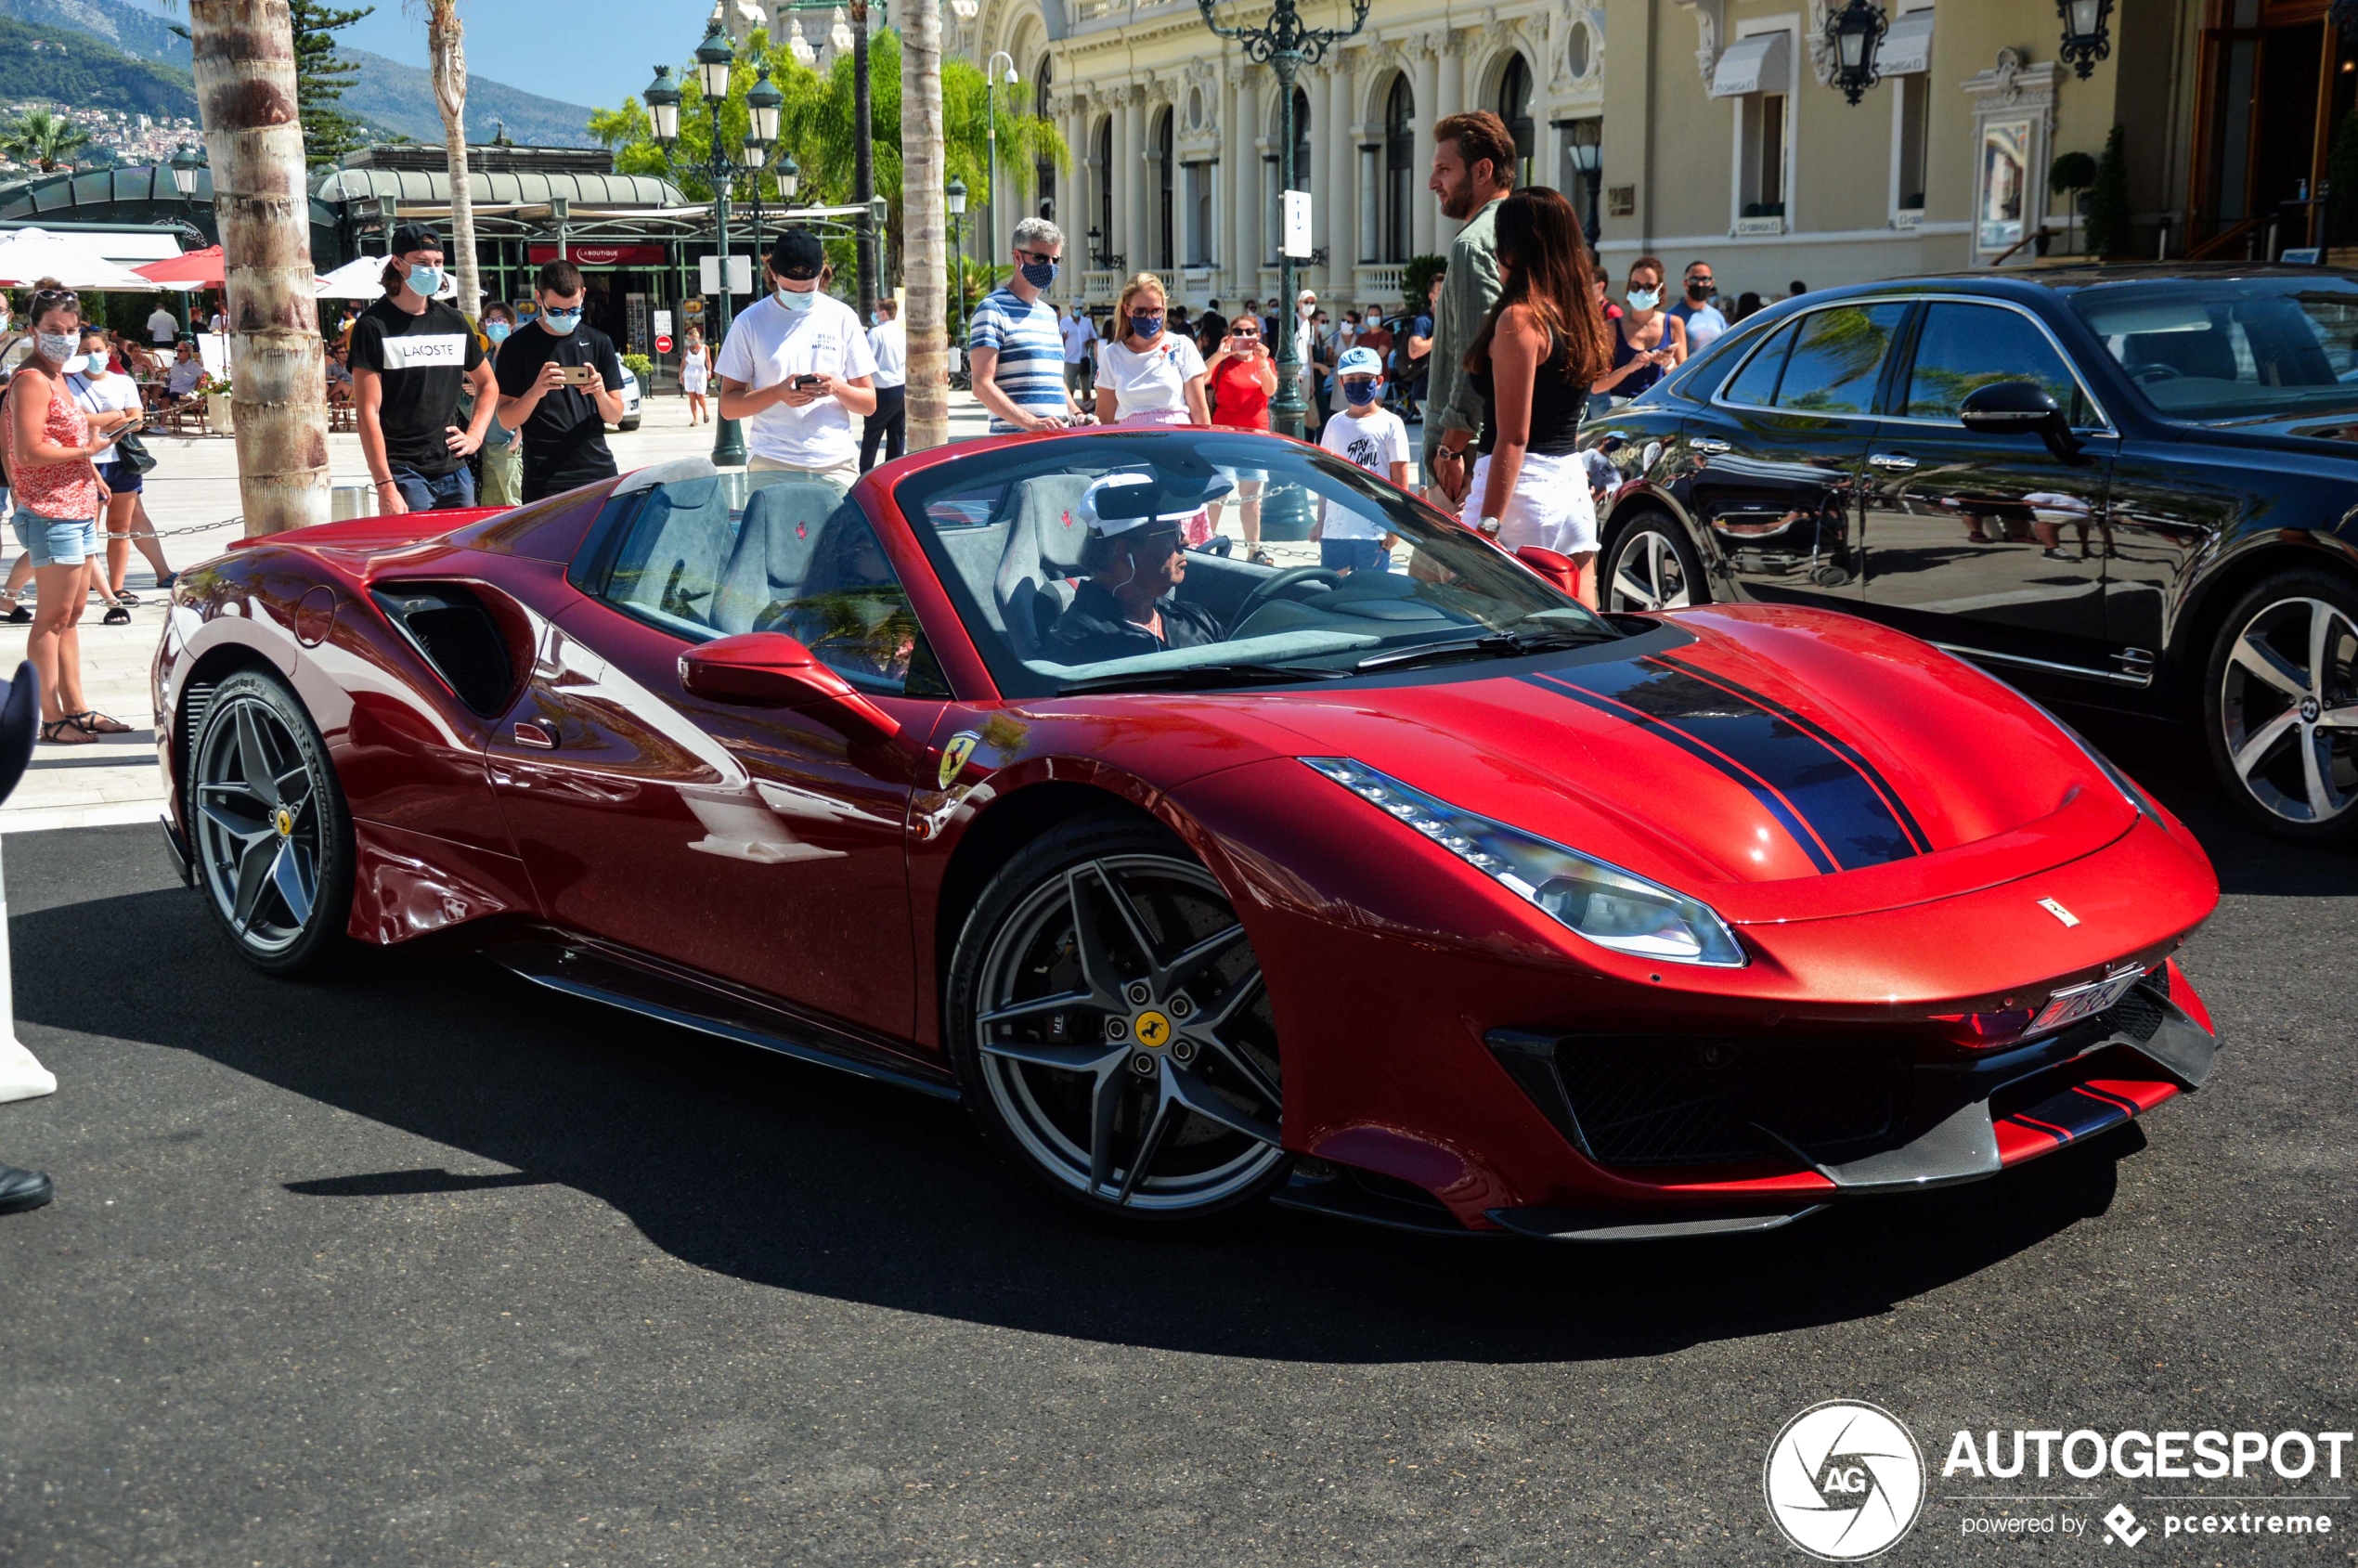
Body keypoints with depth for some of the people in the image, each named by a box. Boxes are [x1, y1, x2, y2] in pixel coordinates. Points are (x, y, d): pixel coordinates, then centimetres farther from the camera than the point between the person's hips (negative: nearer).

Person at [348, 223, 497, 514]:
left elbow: (486, 383, 28)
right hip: (404, 476, -5)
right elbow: (368, 412, -10)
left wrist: (475, 435, 11)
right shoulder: (374, 326, -5)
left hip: (454, 471, 6)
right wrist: (385, 486, -17)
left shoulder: (453, 322, 12)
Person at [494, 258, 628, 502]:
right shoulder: (518, 346, 0)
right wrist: (535, 392, -20)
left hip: (597, 472, 2)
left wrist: (600, 393, -13)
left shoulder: (599, 343, 7)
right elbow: (507, 420, -2)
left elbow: (615, 416, 8)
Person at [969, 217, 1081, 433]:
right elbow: (982, 385, -14)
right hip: (1014, 439, -7)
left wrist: (1077, 415, 9)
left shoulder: (1049, 314, 23)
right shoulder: (994, 309, -4)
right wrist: (1031, 423, -25)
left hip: (1060, 437, 7)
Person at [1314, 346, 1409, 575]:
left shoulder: (1390, 424, -3)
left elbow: (1399, 479, -2)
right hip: (1335, 528, 4)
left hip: (1374, 529, -4)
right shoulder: (1335, 424, 9)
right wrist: (1320, 522, 11)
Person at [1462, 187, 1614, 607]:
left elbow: (1513, 437, -17)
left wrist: (1488, 524, -19)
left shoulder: (1519, 318, -12)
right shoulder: (1579, 316, 13)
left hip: (1524, 487, -8)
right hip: (1574, 483, 9)